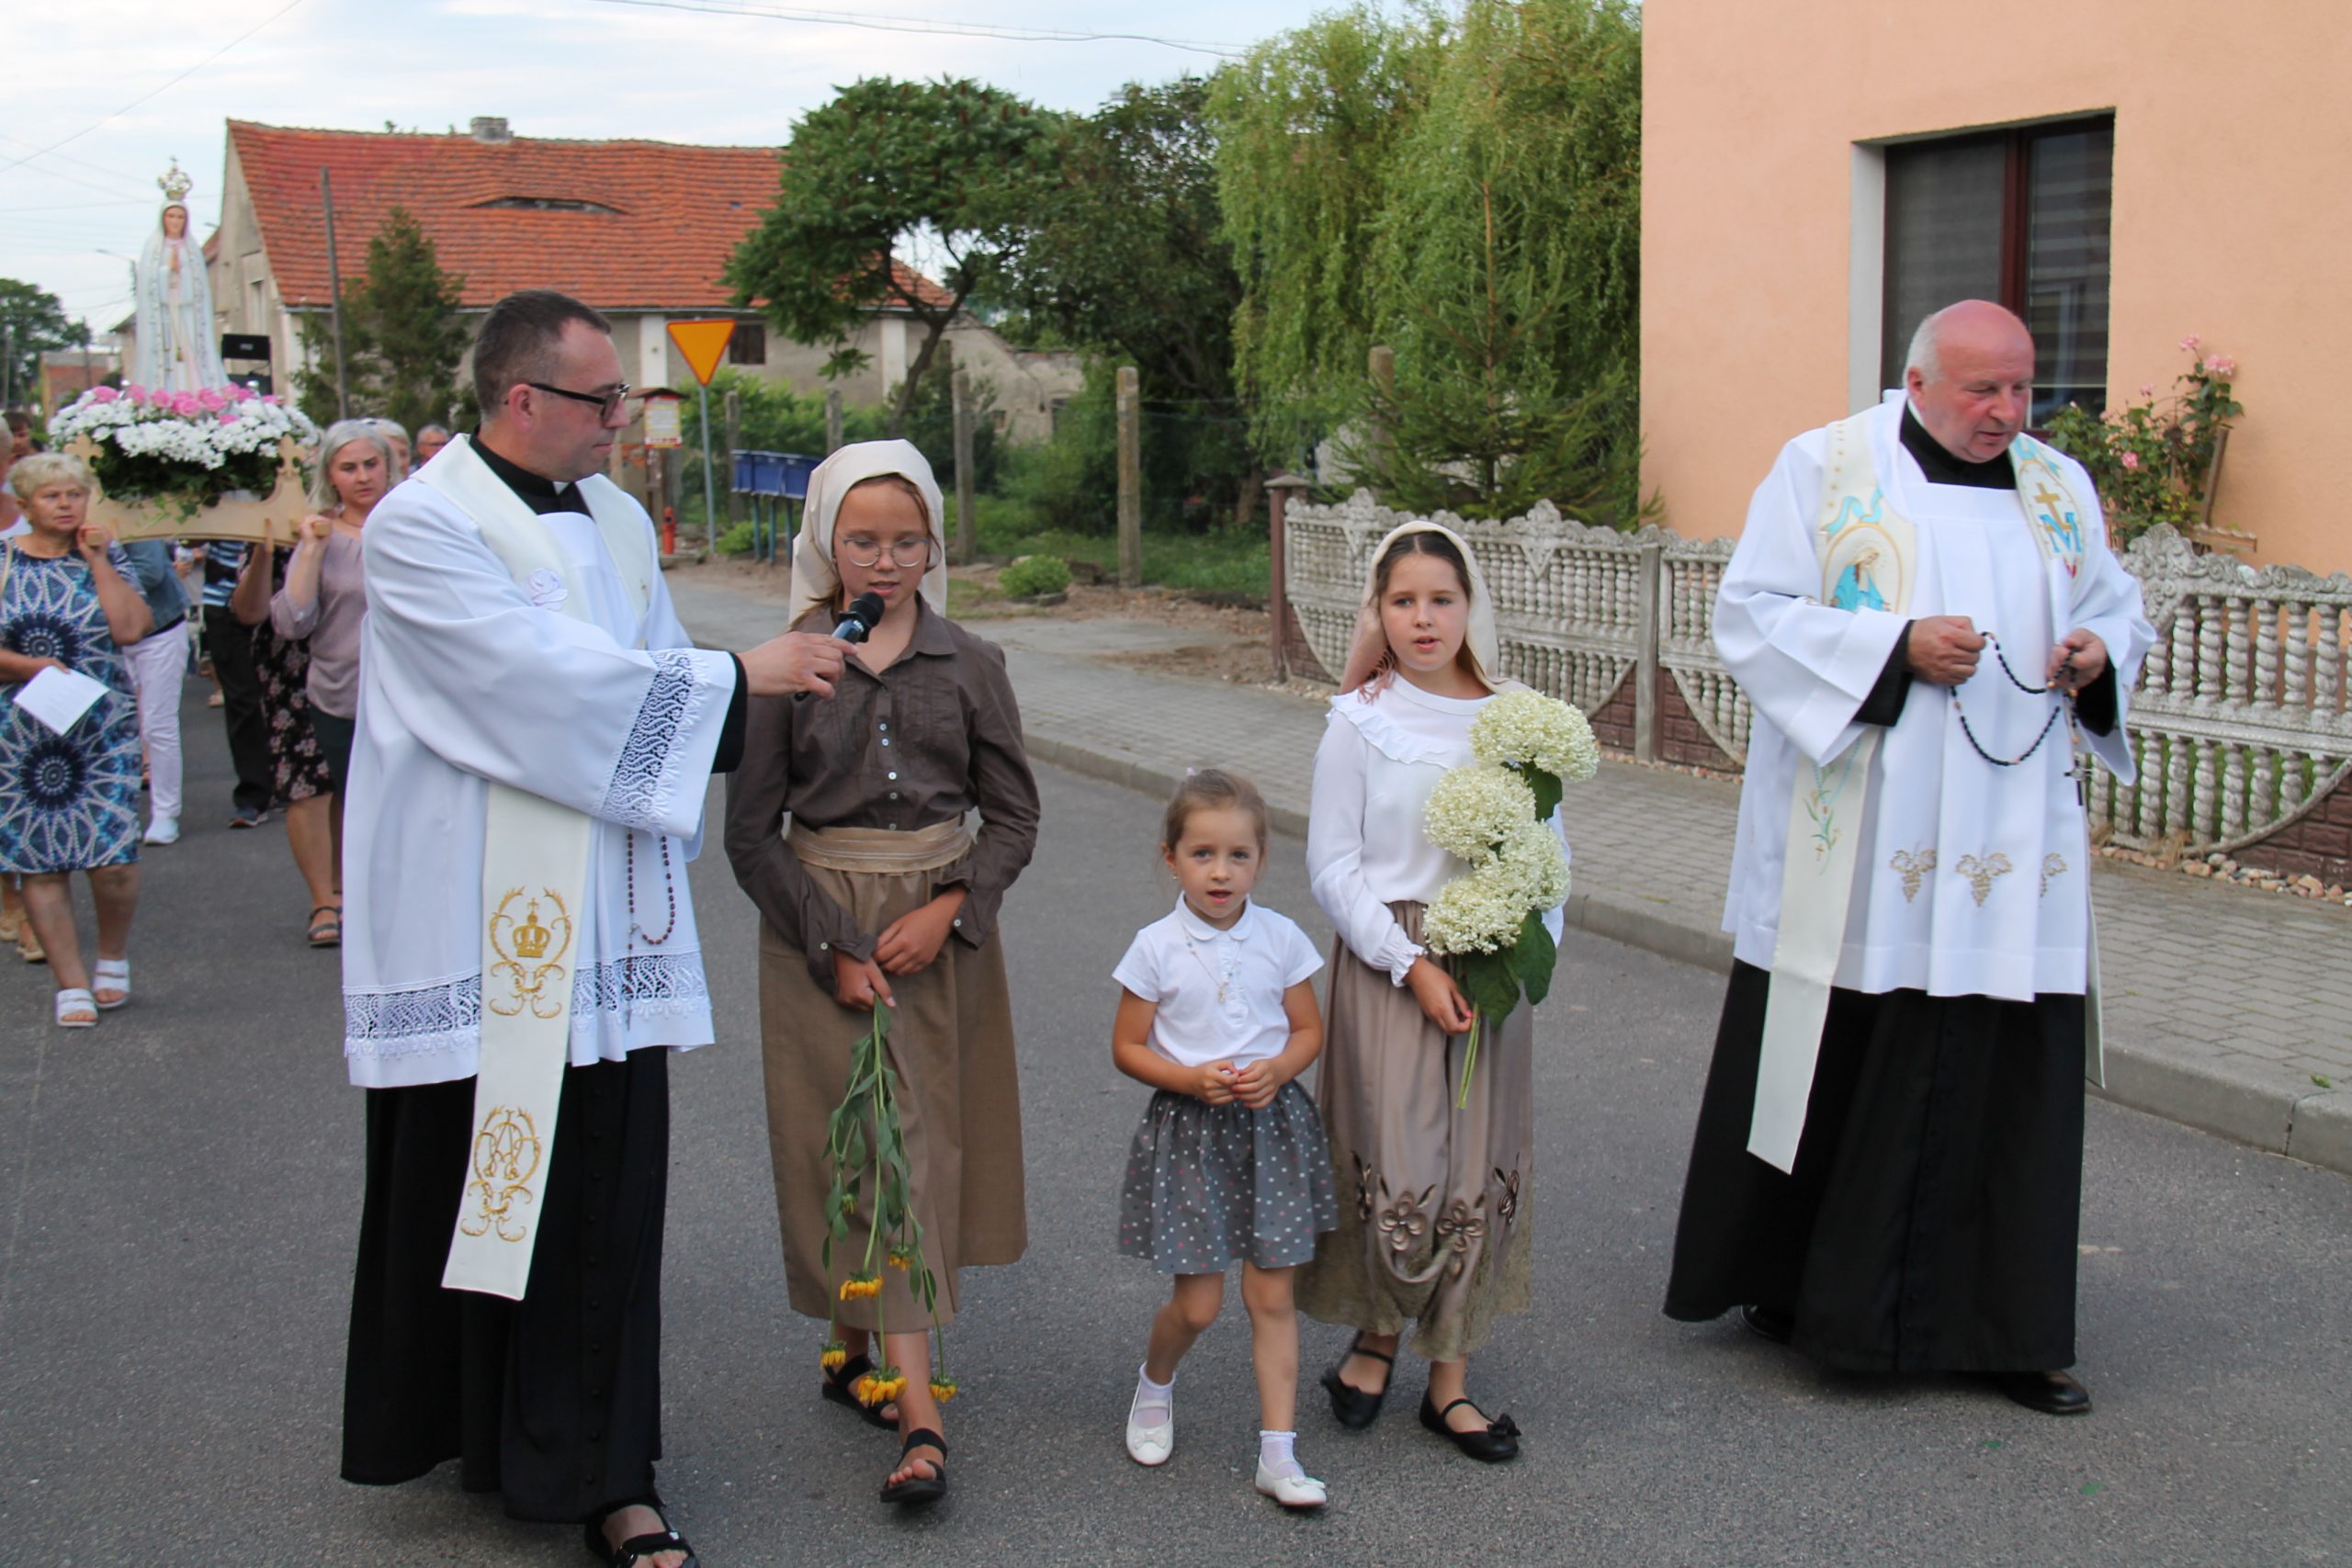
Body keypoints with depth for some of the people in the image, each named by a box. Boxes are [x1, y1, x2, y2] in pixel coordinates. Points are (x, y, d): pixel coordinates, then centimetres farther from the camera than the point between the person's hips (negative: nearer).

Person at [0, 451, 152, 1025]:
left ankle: (113, 959, 20)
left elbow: (130, 629, -8)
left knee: (113, 859, -6)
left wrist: (98, 561, -7)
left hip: (104, 728, 0)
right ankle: (71, 984, 11)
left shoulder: (105, 555, 6)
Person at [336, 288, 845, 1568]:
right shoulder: (421, 528, -9)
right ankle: (465, 1417, 29)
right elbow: (543, 674, -19)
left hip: (603, 928, 5)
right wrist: (738, 675, -16)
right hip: (478, 925, -5)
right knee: (470, 1180, 7)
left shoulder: (618, 519, 12)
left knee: (607, 1195, 5)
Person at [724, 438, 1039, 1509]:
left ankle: (860, 1351, 25)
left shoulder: (968, 666, 3)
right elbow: (751, 832, -3)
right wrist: (835, 949, -10)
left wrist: (946, 910, -10)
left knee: (927, 1135, 5)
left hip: (945, 924, 2)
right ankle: (918, 1409, -4)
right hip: (821, 926, -2)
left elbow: (1013, 815, 5)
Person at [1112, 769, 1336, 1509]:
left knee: (1272, 1295, 4)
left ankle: (1278, 1453, 10)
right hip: (1188, 1131, -2)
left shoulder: (1281, 939, -2)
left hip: (1272, 1125, 2)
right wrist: (1192, 1079, -18)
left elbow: (1310, 1031, 7)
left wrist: (1278, 1069, -13)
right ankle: (1154, 1381, 34)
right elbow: (1127, 1047, -2)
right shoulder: (1156, 948, -7)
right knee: (1198, 1302, 1)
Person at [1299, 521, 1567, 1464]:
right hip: (1388, 965, -3)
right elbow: (1332, 866, -4)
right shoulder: (1360, 720, -2)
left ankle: (1450, 1376, 20)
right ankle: (1377, 1334, 21)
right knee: (1400, 1175, -8)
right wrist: (1412, 967, -13)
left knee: (1480, 1175, 6)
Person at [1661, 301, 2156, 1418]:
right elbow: (1750, 614, -6)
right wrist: (1895, 646, -17)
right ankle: (1785, 1283, 23)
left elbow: (2120, 611, 19)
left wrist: (2100, 654, -4)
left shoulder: (2059, 489, 12)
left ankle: (2006, 1328, 14)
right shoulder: (1826, 467, -1)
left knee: (2012, 1072, 3)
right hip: (1855, 845, -3)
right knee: (1829, 1063, 4)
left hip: (2009, 851, 4)